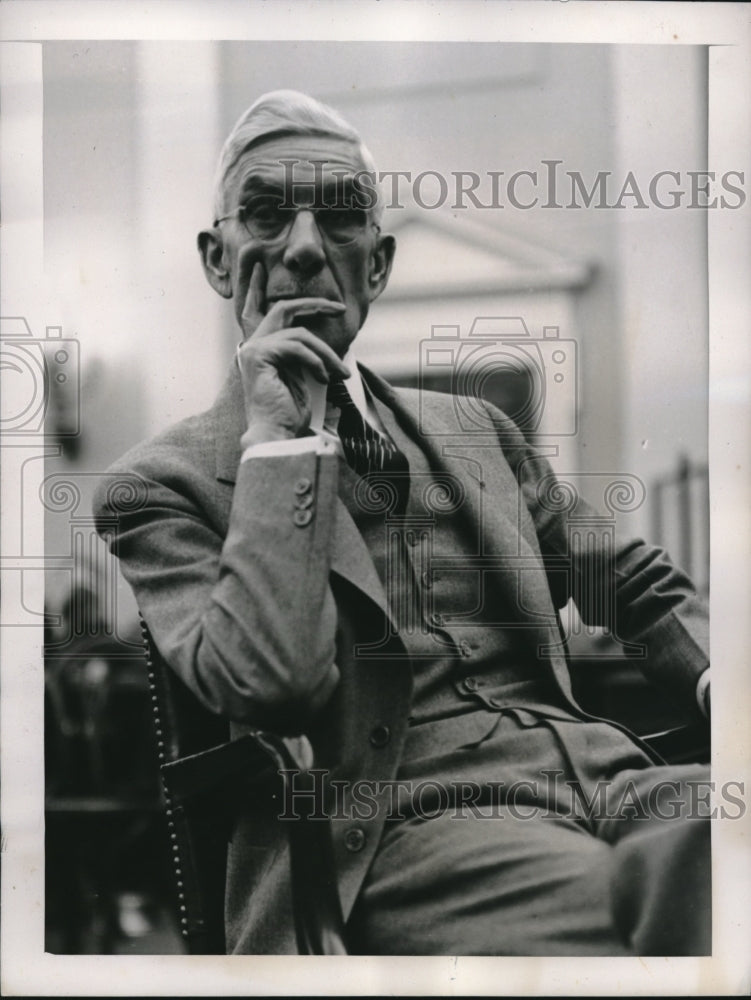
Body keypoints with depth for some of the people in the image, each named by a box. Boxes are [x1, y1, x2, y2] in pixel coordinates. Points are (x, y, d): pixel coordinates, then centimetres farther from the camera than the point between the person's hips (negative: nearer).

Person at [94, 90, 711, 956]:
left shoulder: (476, 432, 22)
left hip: (601, 770, 6)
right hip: (404, 830, -6)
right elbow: (270, 682, -13)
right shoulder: (165, 483, 4)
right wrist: (279, 431, -7)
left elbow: (643, 587, 25)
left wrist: (729, 683, 3)